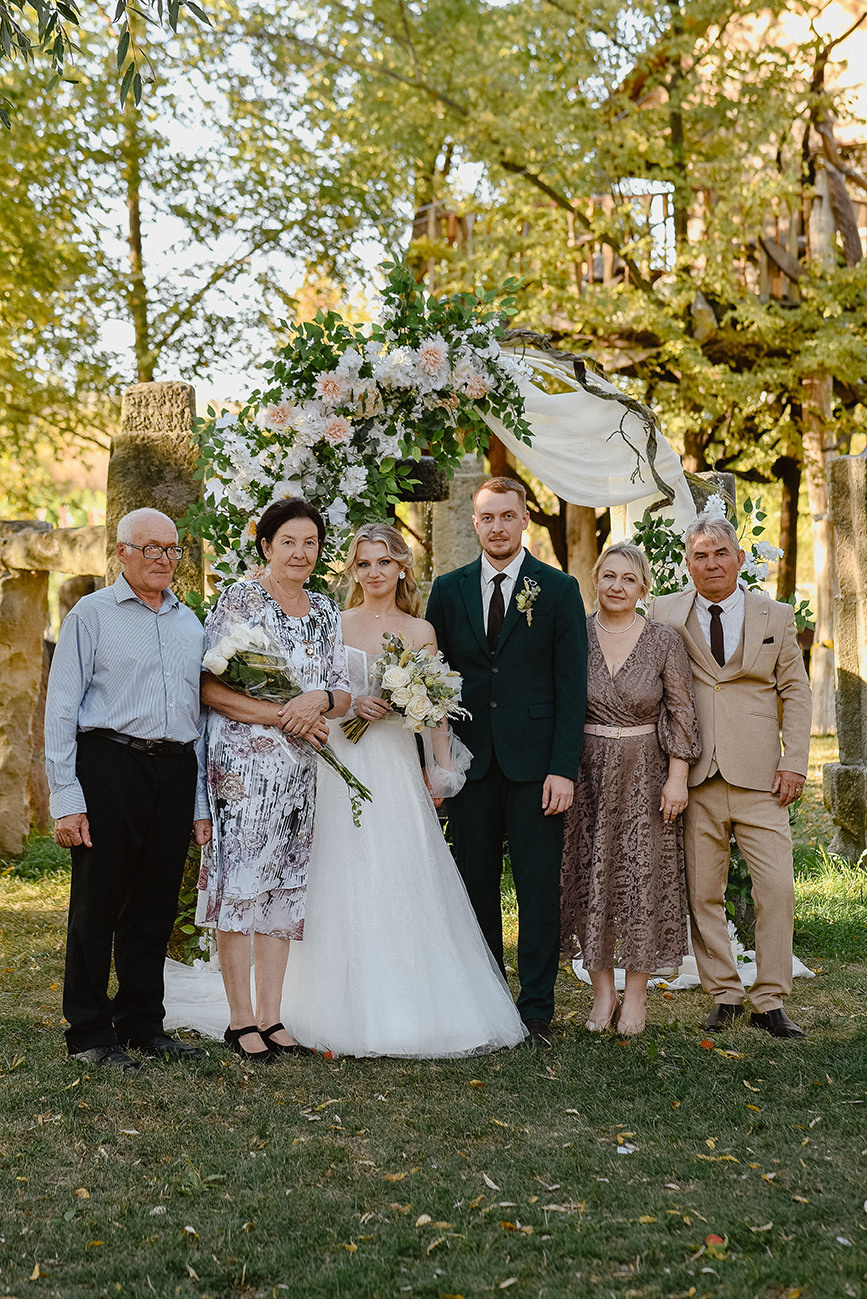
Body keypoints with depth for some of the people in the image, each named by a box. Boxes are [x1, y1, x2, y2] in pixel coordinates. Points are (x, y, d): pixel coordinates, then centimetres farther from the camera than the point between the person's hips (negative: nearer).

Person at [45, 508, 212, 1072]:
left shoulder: (189, 623, 17)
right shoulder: (92, 615, 1)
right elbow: (61, 709, -3)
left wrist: (201, 802, 13)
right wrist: (67, 799, -11)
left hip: (175, 772, 5)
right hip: (110, 767, -5)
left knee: (156, 908, 10)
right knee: (97, 905, 0)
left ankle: (143, 1025, 21)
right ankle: (90, 1032, 10)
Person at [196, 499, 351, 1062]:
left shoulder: (326, 611, 12)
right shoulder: (239, 600, -5)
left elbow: (342, 693, 11)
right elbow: (210, 687, -12)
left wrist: (319, 700, -12)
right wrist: (281, 715, -17)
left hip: (301, 766, 6)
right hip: (243, 762, -6)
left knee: (283, 887, 8)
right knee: (239, 882, -3)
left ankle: (270, 1016, 15)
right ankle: (241, 1020, 5)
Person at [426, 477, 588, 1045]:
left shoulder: (559, 589, 1)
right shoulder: (449, 589, 8)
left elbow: (572, 686, -3)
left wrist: (564, 769, -10)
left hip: (534, 762, -2)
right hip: (470, 762, 3)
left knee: (539, 889, 0)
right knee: (477, 887, 9)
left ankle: (536, 1010, 10)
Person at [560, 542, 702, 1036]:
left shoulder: (665, 640, -3)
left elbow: (681, 712, -1)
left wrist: (678, 776, -7)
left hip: (646, 775, -1)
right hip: (587, 773, 1)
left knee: (645, 879, 1)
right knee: (591, 878, 4)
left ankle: (637, 996, 13)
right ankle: (603, 991, 17)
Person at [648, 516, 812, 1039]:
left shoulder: (776, 617, 9)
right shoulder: (664, 614, 7)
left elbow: (795, 691, 9)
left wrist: (795, 761, -2)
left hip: (760, 778, 0)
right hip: (694, 779, 0)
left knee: (778, 889, -5)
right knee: (702, 894, 4)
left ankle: (770, 1001, 7)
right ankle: (725, 995, 17)